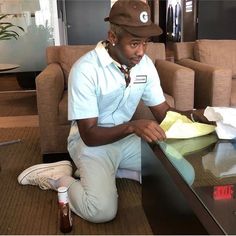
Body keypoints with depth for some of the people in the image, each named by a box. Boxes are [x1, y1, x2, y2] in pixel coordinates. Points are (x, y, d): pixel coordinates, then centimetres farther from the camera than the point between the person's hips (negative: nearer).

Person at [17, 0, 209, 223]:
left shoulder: (145, 64, -6)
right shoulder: (85, 69, -25)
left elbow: (162, 112, 1)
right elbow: (90, 135, -25)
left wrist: (193, 115, -21)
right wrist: (132, 126, -42)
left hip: (126, 138, 7)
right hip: (90, 142, -6)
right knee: (102, 210, -27)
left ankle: (109, 171, 4)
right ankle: (59, 176, 1)